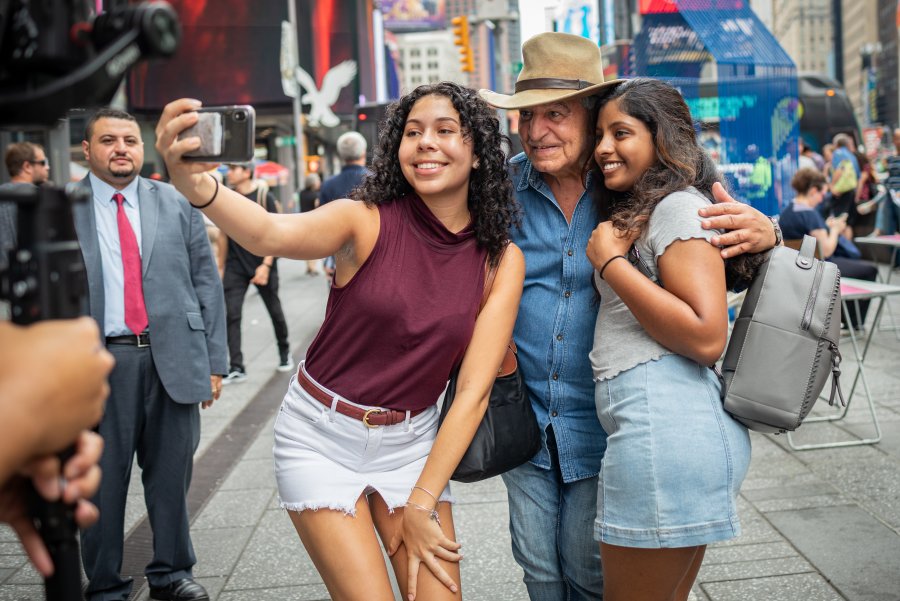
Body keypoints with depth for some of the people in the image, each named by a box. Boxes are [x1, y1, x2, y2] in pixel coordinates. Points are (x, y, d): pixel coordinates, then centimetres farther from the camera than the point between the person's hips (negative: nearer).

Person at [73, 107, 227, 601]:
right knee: (103, 480, 7)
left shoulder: (176, 204, 7)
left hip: (174, 358, 2)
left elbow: (206, 283, 7)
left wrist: (213, 361, 4)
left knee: (172, 474, 12)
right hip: (100, 363, -1)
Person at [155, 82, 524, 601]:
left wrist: (420, 506, -11)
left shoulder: (502, 260, -7)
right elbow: (270, 234, -35)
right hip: (322, 437, -2)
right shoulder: (367, 222, -14)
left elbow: (473, 391, -9)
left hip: (411, 442, 3)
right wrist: (195, 183, -55)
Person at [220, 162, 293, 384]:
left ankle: (284, 353, 33)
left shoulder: (264, 197, -6)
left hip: (262, 265, -2)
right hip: (235, 266, 3)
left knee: (275, 311, 10)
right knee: (231, 314, -7)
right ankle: (236, 368, -4)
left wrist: (266, 265, -15)